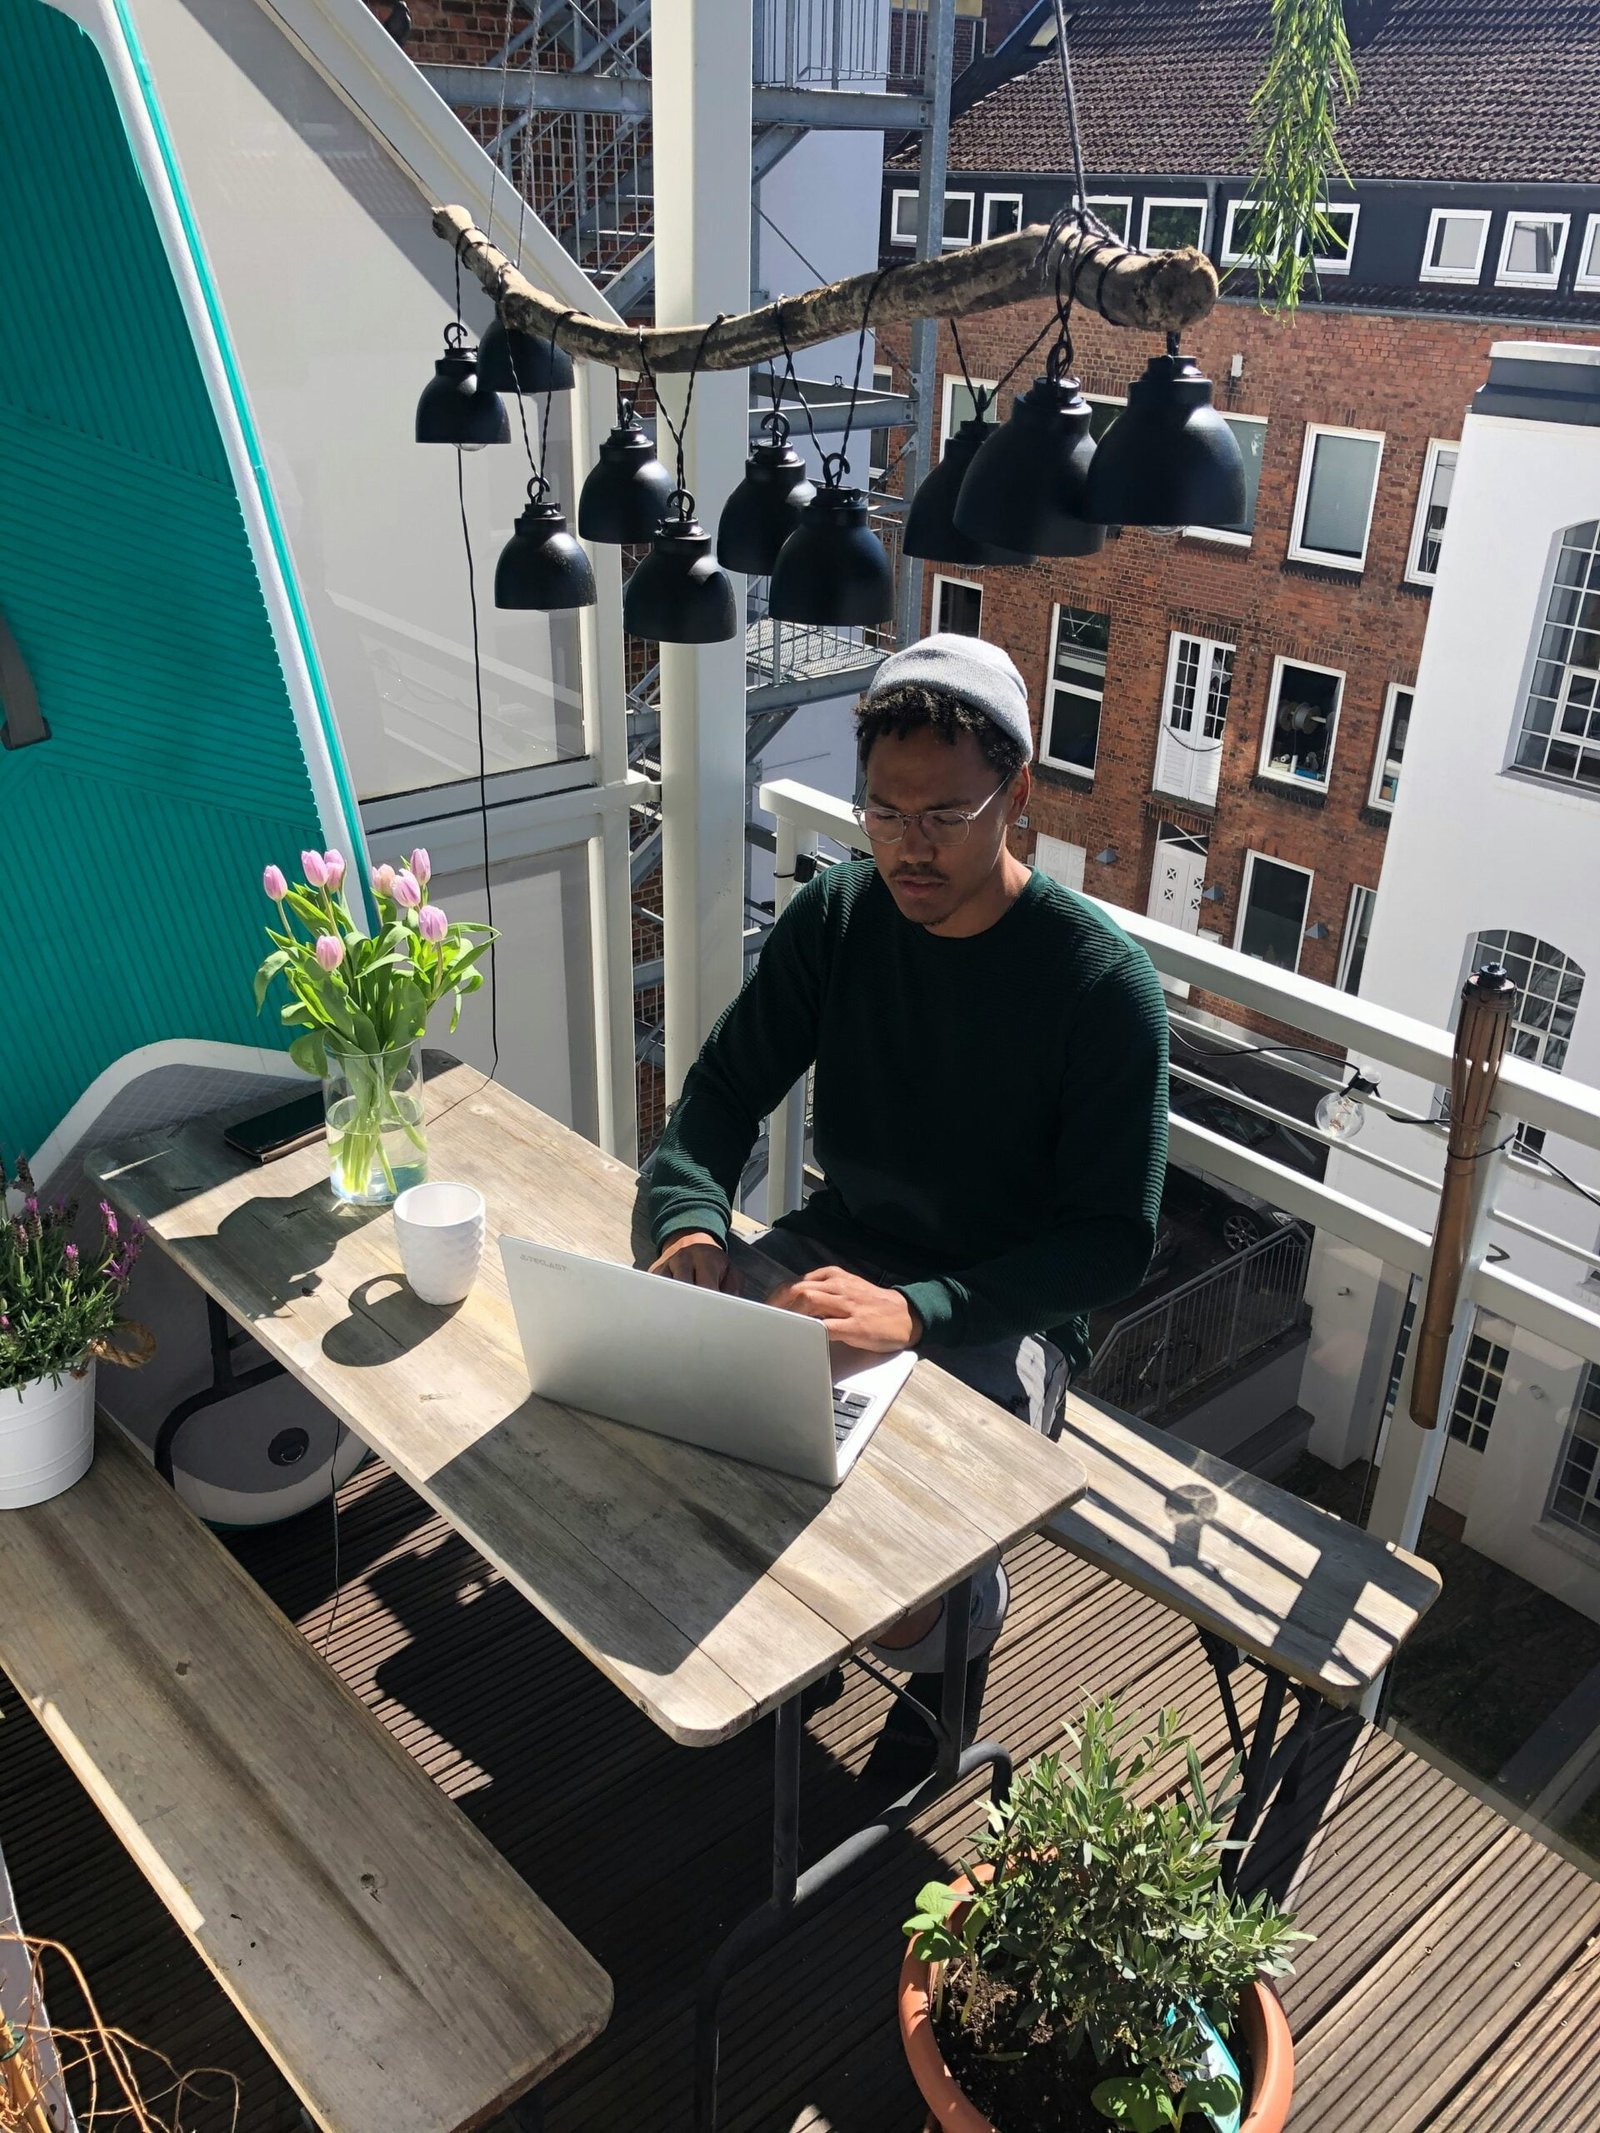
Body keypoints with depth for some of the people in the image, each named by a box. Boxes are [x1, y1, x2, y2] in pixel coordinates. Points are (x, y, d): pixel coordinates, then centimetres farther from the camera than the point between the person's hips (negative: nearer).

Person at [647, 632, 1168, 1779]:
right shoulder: (837, 916, -3)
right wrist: (692, 1226, -22)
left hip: (1003, 1309, -5)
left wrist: (917, 1309, -33)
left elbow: (1114, 1241, -19)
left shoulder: (1105, 983, -19)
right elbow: (723, 1092, 1)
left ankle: (956, 1636, 15)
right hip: (840, 1247, 5)